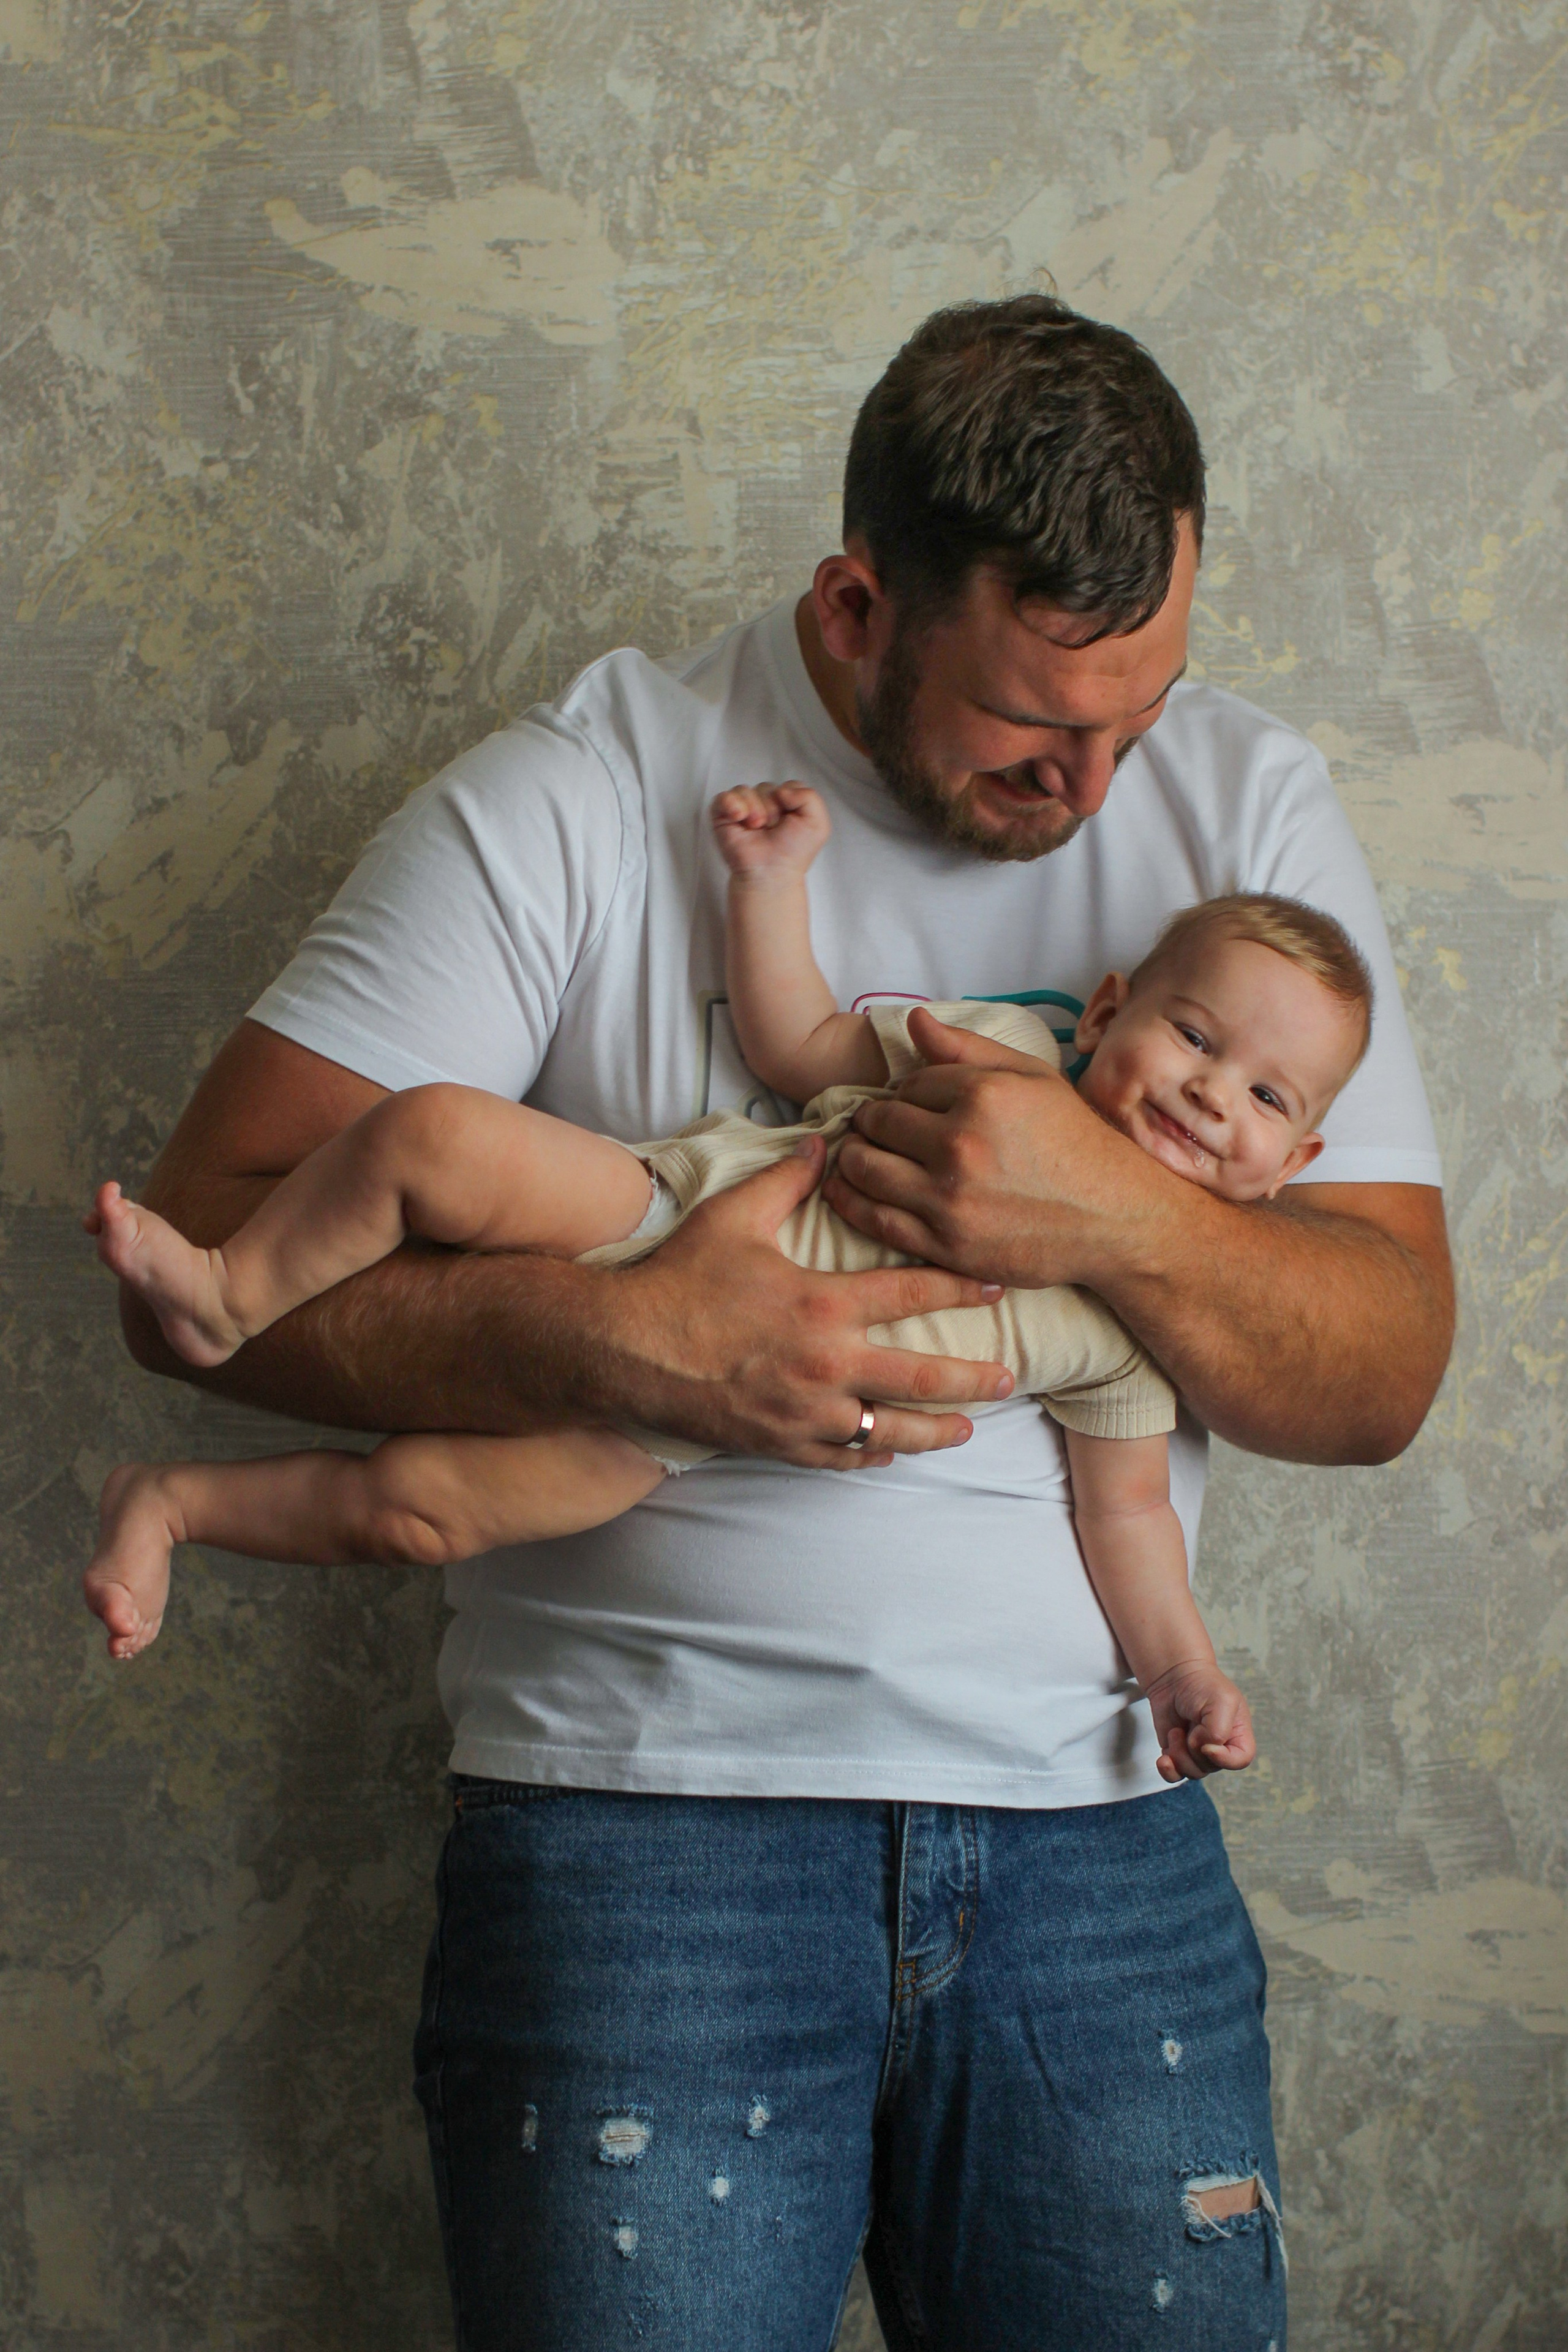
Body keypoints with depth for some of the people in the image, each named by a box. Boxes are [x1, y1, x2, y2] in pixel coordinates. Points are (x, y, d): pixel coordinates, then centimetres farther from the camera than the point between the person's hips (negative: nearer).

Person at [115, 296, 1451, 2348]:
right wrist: (616, 1336, -24)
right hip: (641, 1807, -3)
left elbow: (1388, 1370, 3)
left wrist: (1118, 1219, -17)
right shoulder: (574, 806, -4)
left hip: (1095, 1823, 3)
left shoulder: (1250, 810, 6)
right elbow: (203, 1252, -9)